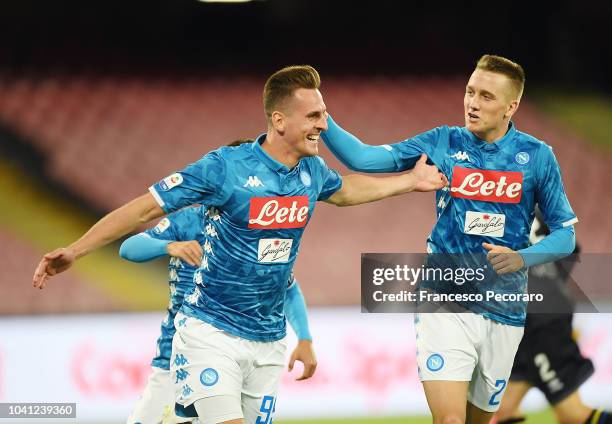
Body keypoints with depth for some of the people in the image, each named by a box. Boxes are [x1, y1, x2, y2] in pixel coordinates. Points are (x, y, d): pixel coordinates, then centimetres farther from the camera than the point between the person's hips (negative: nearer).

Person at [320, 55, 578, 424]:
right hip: (445, 306, -1)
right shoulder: (444, 143, 0)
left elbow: (565, 235, 2)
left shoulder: (537, 156, -2)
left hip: (503, 311, 1)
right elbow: (362, 158, -4)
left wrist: (521, 258, -17)